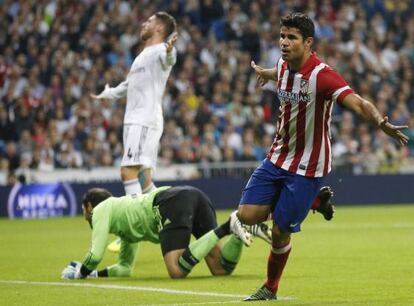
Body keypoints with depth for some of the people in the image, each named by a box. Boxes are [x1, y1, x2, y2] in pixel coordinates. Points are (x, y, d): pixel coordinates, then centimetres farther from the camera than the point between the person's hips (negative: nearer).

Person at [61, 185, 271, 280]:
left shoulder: (101, 210, 17)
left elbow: (96, 255, 9)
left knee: (177, 272, -22)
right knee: (221, 269, 0)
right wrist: (94, 274, 46)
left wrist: (80, 273, 28)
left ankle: (227, 228, -28)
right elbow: (125, 267, 45)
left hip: (171, 204, -8)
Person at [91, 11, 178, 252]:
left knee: (129, 172, -20)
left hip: (145, 121, -10)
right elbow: (128, 85, 44)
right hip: (134, 121, 10)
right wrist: (106, 95, 60)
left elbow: (167, 59, -31)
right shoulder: (142, 57, 26)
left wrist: (169, 51, -55)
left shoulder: (159, 50, -5)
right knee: (143, 180, 7)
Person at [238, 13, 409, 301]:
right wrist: (264, 73, 50)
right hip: (278, 156, 7)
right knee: (247, 215, -3)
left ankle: (271, 288, 24)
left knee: (280, 232, -3)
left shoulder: (323, 76, -25)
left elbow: (358, 103, -37)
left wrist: (382, 122, -57)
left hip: (307, 167, -7)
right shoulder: (283, 67, -2)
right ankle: (313, 201, 19)